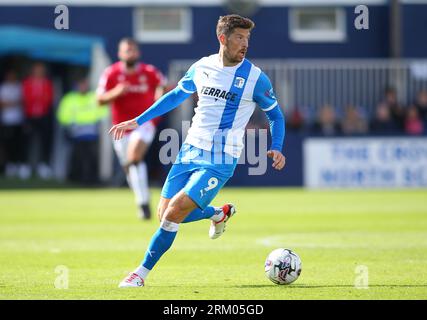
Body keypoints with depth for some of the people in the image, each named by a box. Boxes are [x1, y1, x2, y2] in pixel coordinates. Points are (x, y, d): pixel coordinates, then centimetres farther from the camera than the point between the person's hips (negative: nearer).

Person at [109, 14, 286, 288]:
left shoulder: (255, 78, -8)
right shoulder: (202, 67, 4)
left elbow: (276, 116, 4)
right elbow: (176, 96, 20)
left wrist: (276, 149, -13)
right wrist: (137, 121, 20)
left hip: (220, 161, -5)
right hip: (190, 151, 5)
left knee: (175, 211, -17)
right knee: (164, 214, 5)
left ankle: (142, 273, -4)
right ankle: (219, 214, 32)